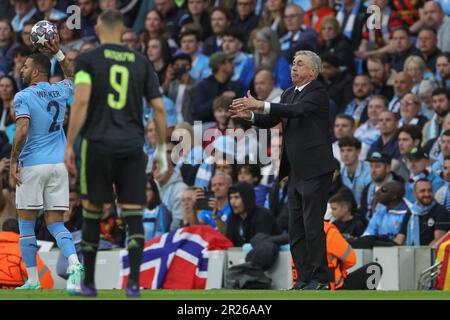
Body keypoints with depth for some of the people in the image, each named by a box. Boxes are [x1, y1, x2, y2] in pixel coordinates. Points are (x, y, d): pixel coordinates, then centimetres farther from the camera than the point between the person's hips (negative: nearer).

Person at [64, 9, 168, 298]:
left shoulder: (88, 59, 1)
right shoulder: (141, 62, 10)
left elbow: (82, 101, -11)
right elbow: (159, 108, 8)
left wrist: (69, 145, -8)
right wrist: (161, 149, 18)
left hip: (98, 144, -1)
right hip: (132, 145, 2)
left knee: (93, 212, 10)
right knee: (133, 214, 0)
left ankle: (88, 283, 16)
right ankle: (133, 282, -13)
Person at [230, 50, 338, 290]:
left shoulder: (317, 92, -9)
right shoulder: (289, 93, 16)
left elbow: (298, 110, -26)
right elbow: (271, 120, 12)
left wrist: (261, 105, -33)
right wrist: (250, 115, -8)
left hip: (315, 171, -8)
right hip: (296, 172, 8)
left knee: (313, 226, -8)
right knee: (296, 228, 8)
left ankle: (320, 279, -2)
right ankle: (305, 278, 13)